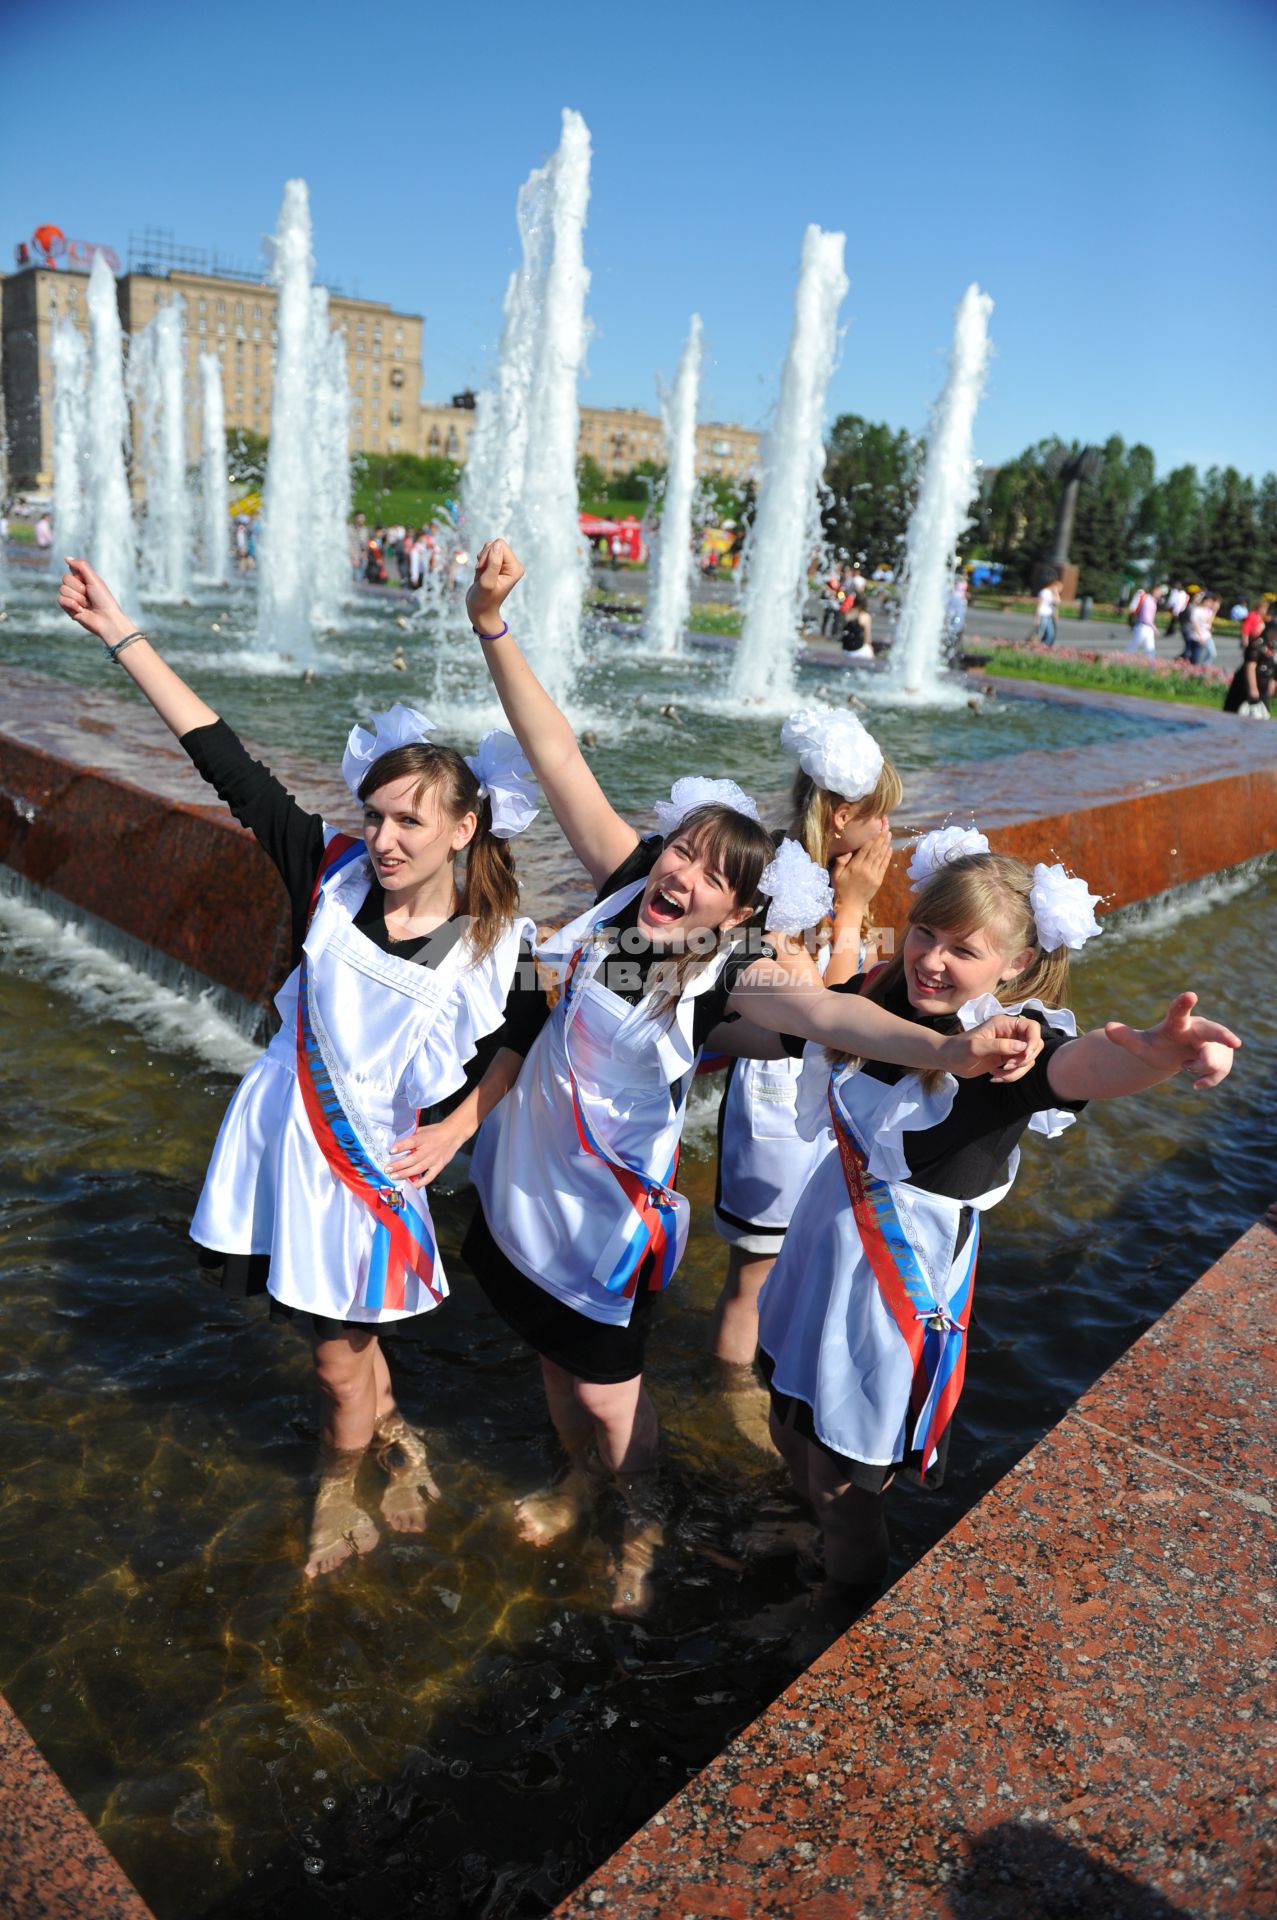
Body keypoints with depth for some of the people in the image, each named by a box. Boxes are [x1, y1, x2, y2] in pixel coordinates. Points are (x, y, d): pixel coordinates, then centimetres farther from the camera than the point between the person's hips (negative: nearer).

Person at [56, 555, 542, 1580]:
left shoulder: (493, 945, -17)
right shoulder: (332, 872, -13)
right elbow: (225, 760, -12)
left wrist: (453, 1129, -8)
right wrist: (121, 632, -12)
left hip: (376, 1154, -3)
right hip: (285, 1129, 3)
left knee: (340, 1361, 12)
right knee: (347, 1333, 21)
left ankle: (340, 1483, 44)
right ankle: (396, 1438, 51)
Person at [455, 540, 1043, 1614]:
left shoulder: (734, 975, -23)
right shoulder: (626, 886, -11)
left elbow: (821, 1009, -44)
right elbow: (556, 756, -12)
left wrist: (946, 1048, -63)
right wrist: (493, 629, -17)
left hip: (609, 1202, -5)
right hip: (524, 1172, 5)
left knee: (608, 1392, 12)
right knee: (552, 1357, 25)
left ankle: (642, 1525, 44)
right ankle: (582, 1479, 55)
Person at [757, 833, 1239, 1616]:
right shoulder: (882, 993, -9)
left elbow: (1083, 1064, -50)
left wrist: (1158, 1053, -68)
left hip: (909, 1271, -5)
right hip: (829, 1234, 6)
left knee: (843, 1466, 13)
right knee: (794, 1425, 26)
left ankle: (857, 1603, 47)